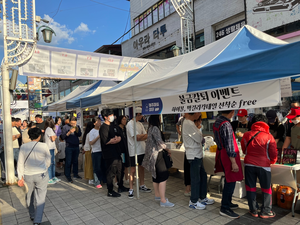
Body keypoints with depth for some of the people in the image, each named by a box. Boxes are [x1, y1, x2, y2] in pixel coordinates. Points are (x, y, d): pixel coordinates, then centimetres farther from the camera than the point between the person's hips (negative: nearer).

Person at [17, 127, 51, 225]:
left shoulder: (23, 146, -6)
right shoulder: (44, 146, -11)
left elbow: (20, 163, -1)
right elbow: (48, 161, 1)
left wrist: (20, 177, 6)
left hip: (28, 176, 3)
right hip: (41, 175, -3)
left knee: (29, 196, 21)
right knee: (40, 198, 5)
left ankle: (32, 215, 40)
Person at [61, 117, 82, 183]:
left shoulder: (77, 126, 9)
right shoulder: (65, 127, -3)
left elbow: (79, 135, 2)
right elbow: (62, 137, -8)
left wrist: (77, 130, -14)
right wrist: (69, 132, -20)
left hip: (76, 146, 4)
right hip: (69, 147, -4)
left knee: (75, 161, 12)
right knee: (68, 162, -1)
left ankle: (75, 174, 24)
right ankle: (68, 176, 7)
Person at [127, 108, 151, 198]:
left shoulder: (140, 124, 11)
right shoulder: (130, 124, -13)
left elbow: (145, 137, 7)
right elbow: (137, 137, -19)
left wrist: (140, 137, -14)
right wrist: (145, 135, -7)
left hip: (142, 150, 8)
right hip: (134, 151, -8)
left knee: (142, 168, 16)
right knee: (133, 170, -1)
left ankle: (142, 186, 30)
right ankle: (131, 189, 8)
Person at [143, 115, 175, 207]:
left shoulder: (151, 128, 13)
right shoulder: (155, 128, -17)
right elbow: (160, 142, -17)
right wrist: (168, 150, -3)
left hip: (153, 155, 10)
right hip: (156, 155, -10)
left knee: (156, 176, 18)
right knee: (163, 176, -8)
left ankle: (157, 195, 30)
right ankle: (163, 201, -5)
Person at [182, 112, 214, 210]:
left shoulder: (189, 122, 11)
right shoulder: (188, 124, -21)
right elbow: (199, 138, -20)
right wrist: (200, 134, -3)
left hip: (198, 155, 10)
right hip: (194, 156, -10)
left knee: (203, 176, 19)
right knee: (196, 178, 2)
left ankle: (202, 198, 34)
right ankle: (193, 202, 19)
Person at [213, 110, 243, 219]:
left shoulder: (217, 122, 7)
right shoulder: (226, 125, -23)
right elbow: (229, 146, -22)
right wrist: (234, 162, -19)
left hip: (221, 152, 10)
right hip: (228, 156, -10)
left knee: (228, 180, 21)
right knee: (231, 181, 0)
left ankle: (227, 202, 34)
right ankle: (225, 208, 8)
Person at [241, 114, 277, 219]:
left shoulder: (246, 135, 0)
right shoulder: (269, 136, -7)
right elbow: (273, 154, -1)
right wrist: (272, 161, 20)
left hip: (249, 164, 2)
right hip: (264, 165, -2)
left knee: (251, 187, 13)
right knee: (266, 189, 14)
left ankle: (253, 210, 23)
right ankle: (265, 212, 24)